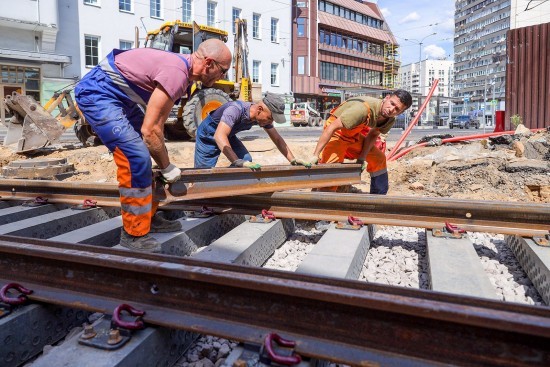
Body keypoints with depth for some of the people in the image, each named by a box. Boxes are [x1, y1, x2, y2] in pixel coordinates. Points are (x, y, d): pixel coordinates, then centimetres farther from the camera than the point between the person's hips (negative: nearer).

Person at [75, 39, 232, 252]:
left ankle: (148, 217, 24)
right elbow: (149, 130, -25)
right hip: (96, 92, -11)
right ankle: (133, 233, -5)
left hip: (119, 96, 11)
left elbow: (157, 124, 12)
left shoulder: (181, 71, 7)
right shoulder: (176, 73, -25)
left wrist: (162, 163, 12)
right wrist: (167, 167, -12)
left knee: (143, 156, 12)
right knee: (136, 157, -18)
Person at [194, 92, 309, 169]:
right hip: (208, 135, -6)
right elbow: (219, 136, -51)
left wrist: (293, 160, -15)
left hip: (228, 136, 7)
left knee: (246, 160, -11)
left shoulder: (263, 116, -17)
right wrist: (238, 162, -60)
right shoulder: (236, 109, -40)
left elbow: (277, 139, -6)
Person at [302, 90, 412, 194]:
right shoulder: (363, 109, -37)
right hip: (336, 134, -8)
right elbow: (331, 128, -36)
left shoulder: (390, 120, -10)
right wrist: (315, 155, -37)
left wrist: (362, 158, -2)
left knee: (379, 158, 12)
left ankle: (379, 198, 25)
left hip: (354, 135, 8)